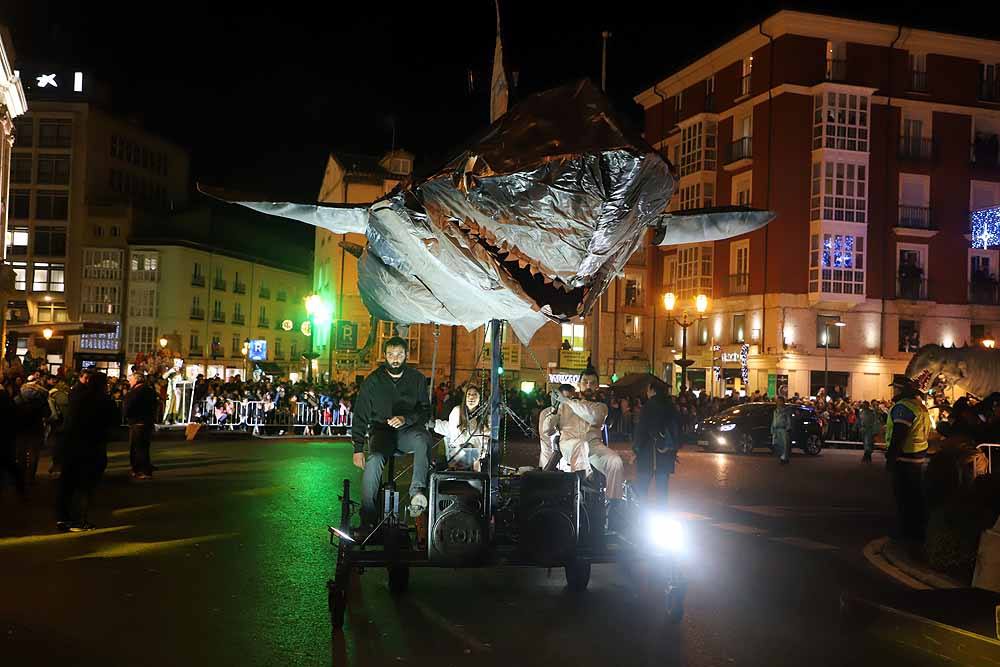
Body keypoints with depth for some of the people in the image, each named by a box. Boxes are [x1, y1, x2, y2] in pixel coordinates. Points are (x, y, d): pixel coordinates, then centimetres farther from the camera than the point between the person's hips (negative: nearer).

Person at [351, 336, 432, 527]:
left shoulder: (417, 378, 6)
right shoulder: (373, 380, 2)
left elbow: (426, 411, 5)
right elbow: (360, 416, 2)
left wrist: (406, 419, -16)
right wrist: (358, 448, -7)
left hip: (408, 431, 1)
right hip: (382, 431, -1)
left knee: (422, 438, -35)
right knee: (374, 460, -32)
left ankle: (417, 491, -48)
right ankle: (367, 520, -27)